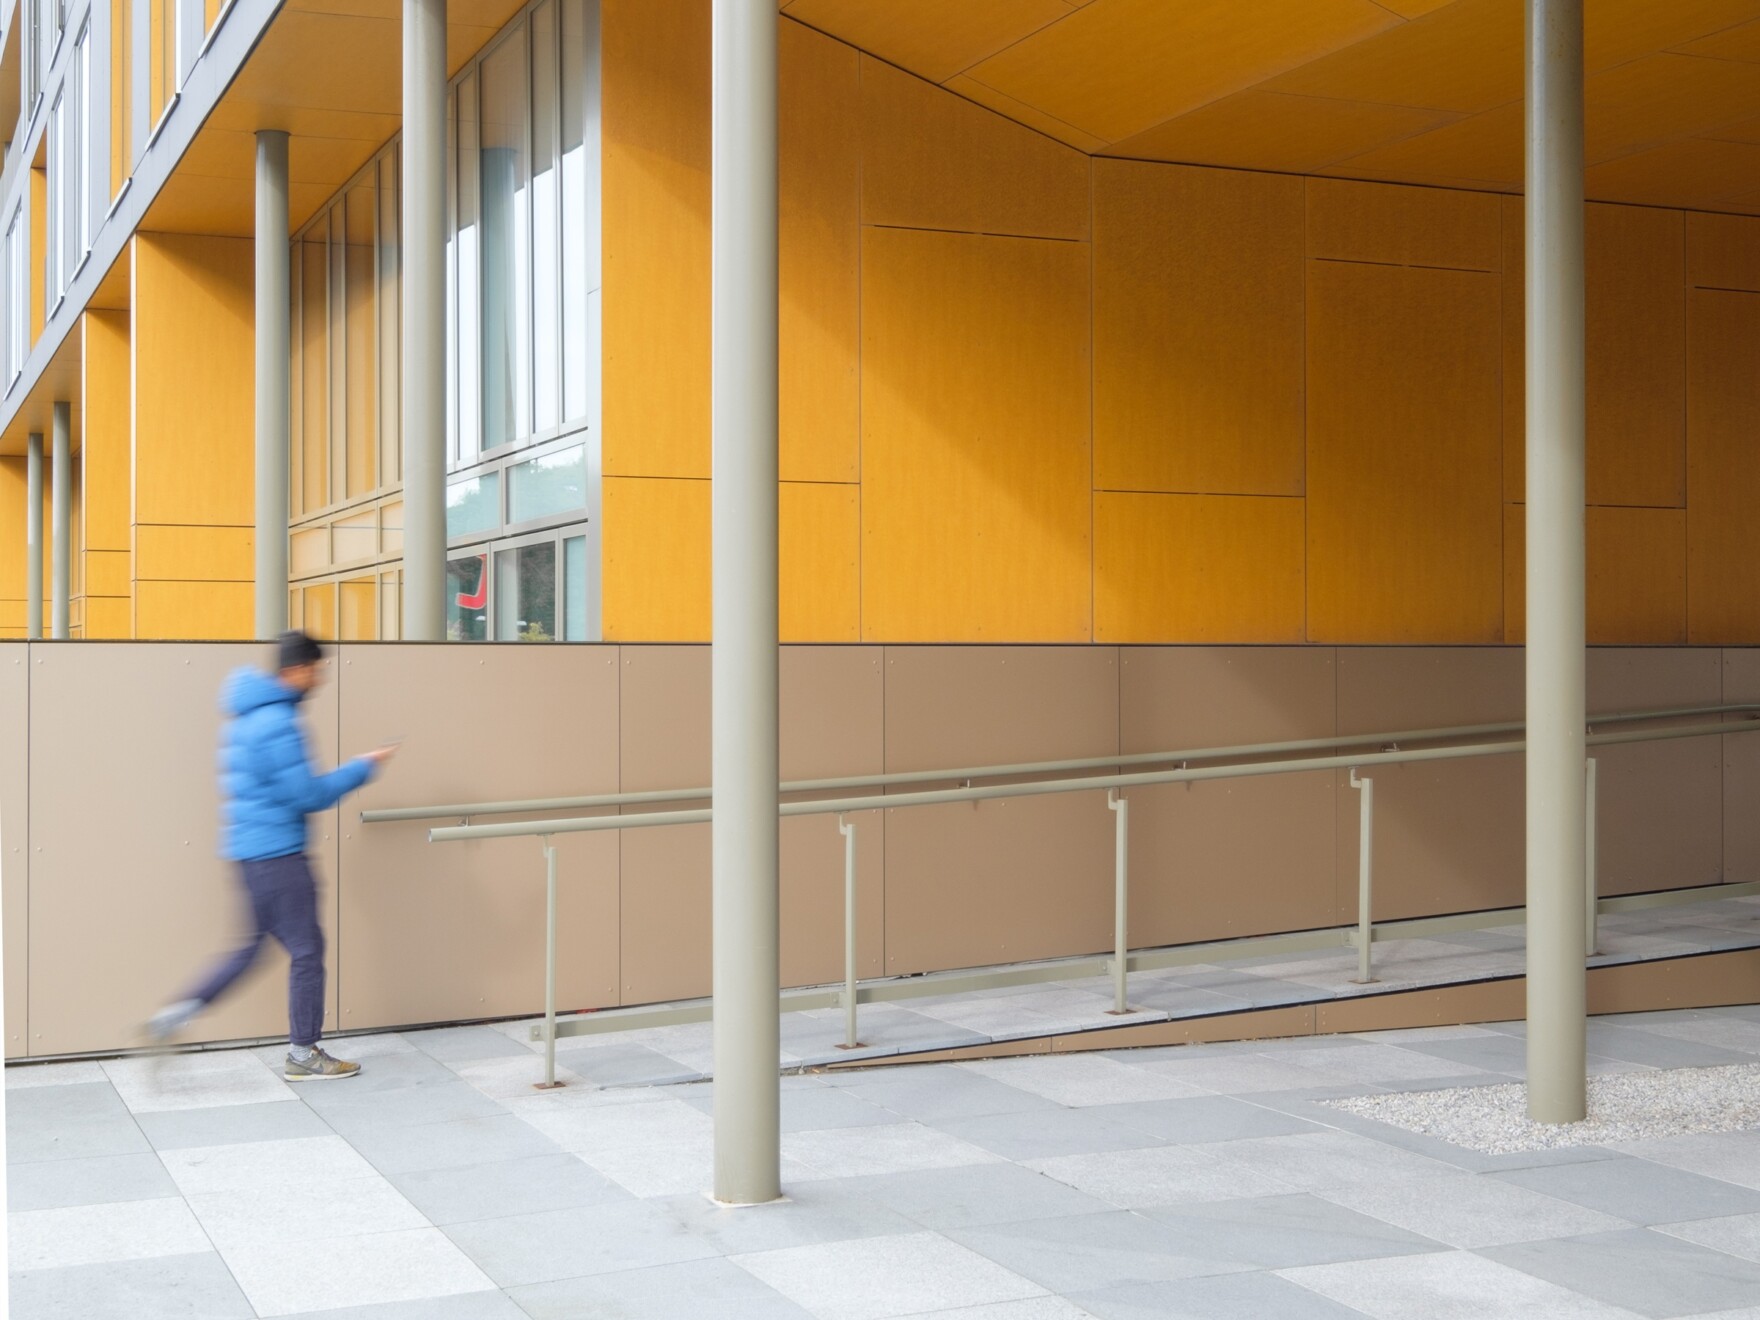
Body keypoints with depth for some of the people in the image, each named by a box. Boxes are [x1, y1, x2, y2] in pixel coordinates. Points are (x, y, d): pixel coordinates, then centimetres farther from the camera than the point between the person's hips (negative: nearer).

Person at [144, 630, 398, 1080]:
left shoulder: (247, 717, 13)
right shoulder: (278, 723, -19)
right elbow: (310, 796, -19)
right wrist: (362, 768, -9)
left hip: (249, 848, 10)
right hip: (276, 852, -10)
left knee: (256, 943, 17)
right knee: (306, 949, 0)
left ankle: (177, 1013, 10)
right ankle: (303, 1054, 9)